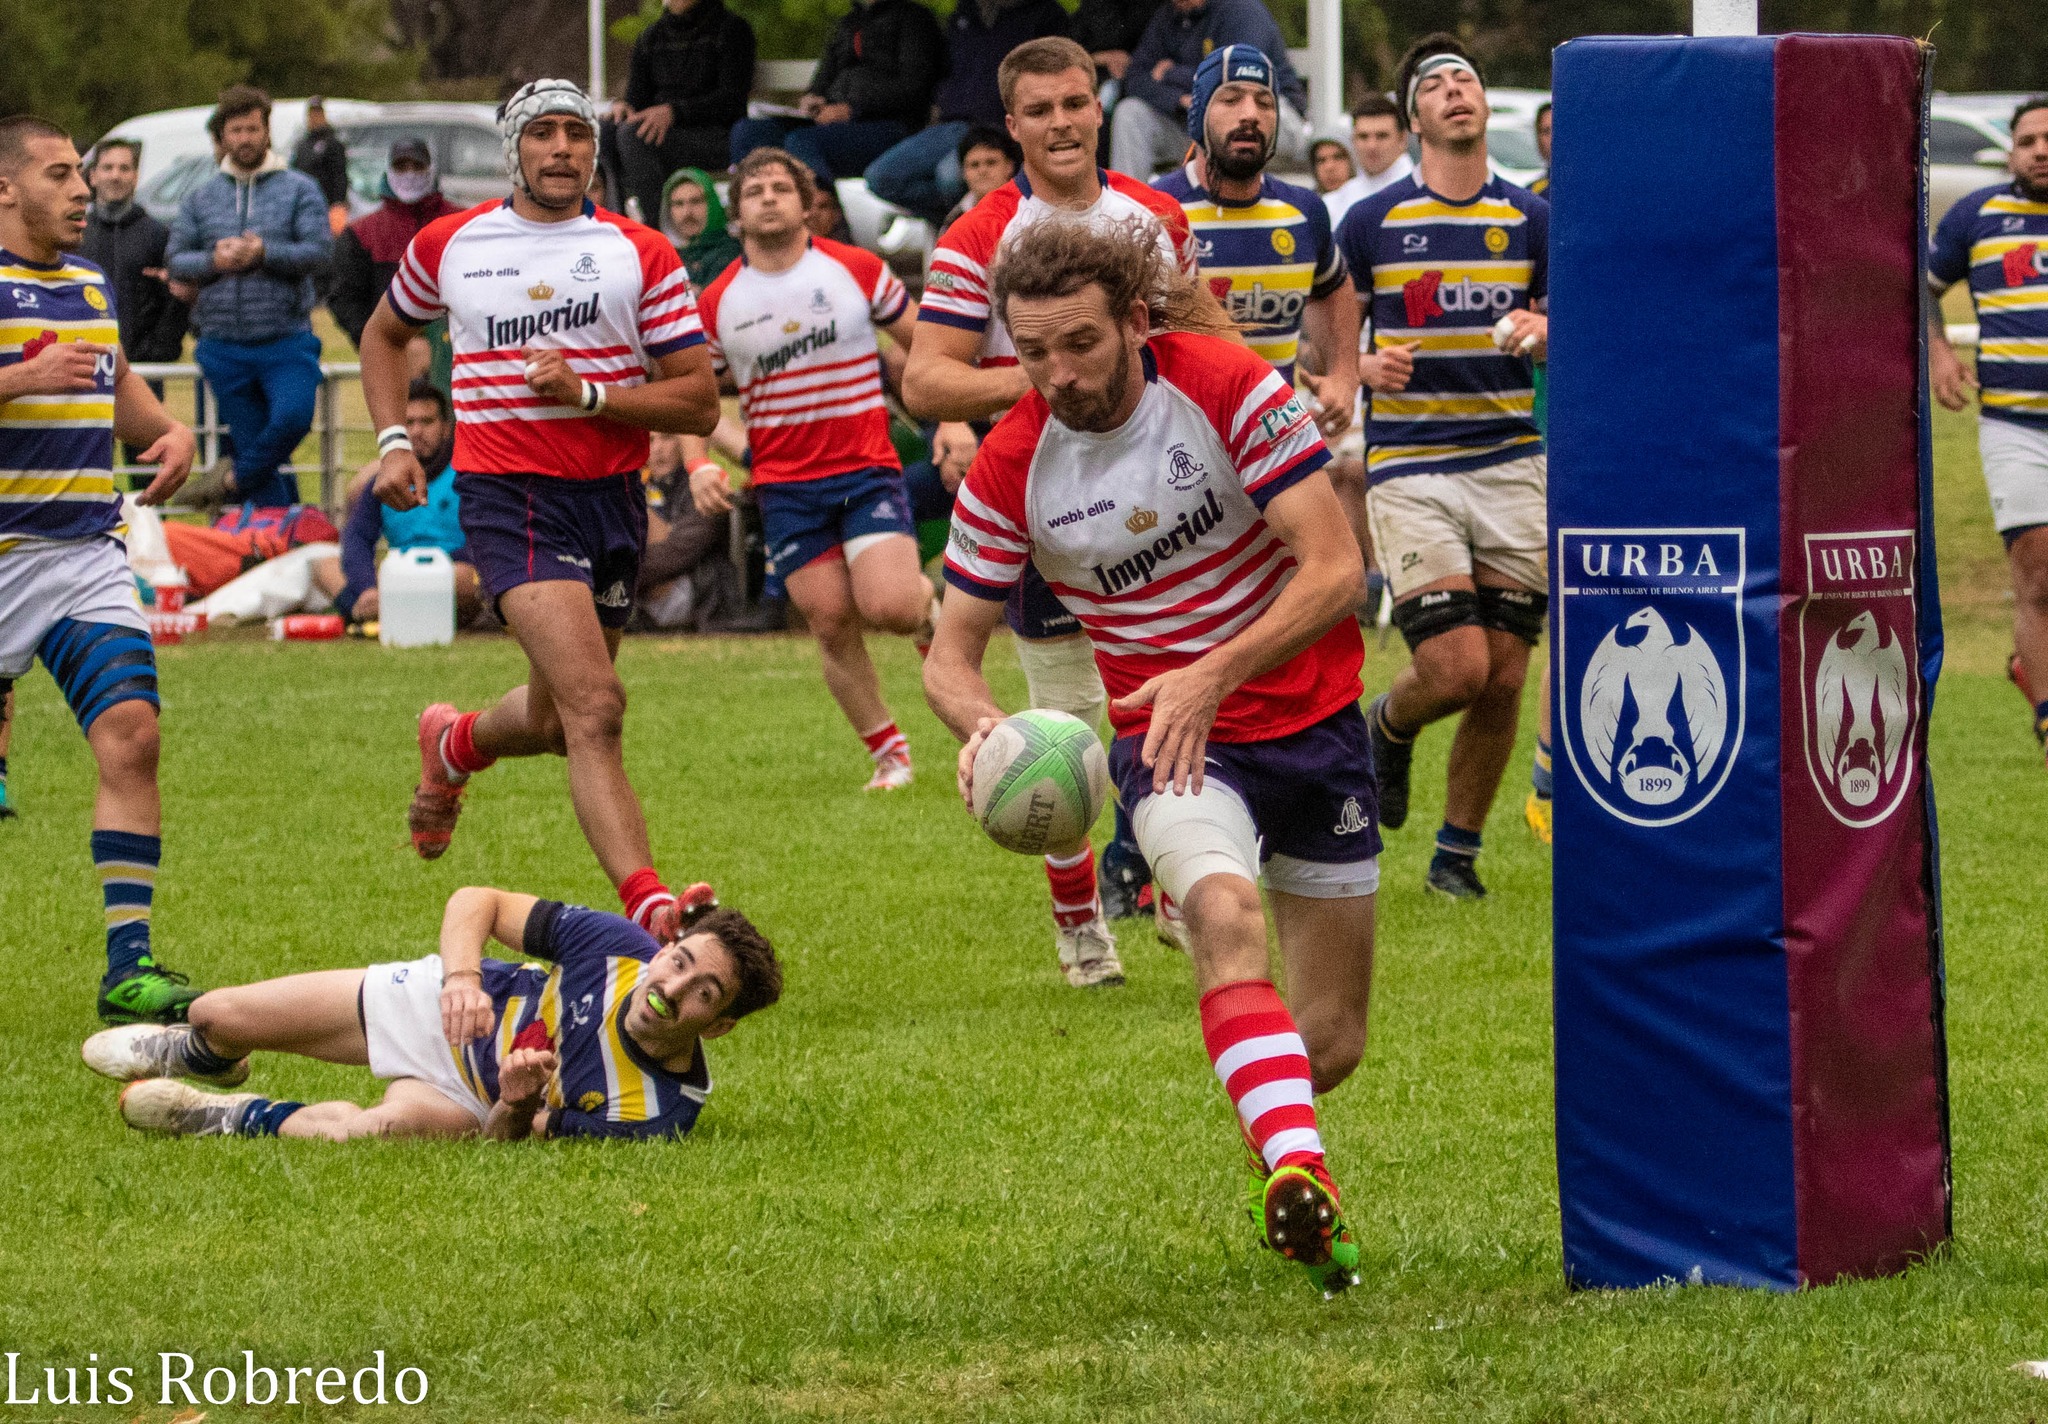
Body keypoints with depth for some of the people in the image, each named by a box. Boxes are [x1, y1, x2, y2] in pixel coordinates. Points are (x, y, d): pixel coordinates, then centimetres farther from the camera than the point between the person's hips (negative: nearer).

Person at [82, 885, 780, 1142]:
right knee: (218, 1015, 3)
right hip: (446, 1006, 2)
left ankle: (229, 1117, -4)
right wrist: (463, 977, -35)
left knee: (373, 1129, -38)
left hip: (473, 1100, -2)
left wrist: (518, 1105, -45)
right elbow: (477, 901, -15)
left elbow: (503, 1144, -22)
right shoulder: (618, 945, -28)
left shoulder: (658, 1112, -32)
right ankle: (203, 1056, 46)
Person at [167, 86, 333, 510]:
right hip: (224, 346, 3)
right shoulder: (200, 199, 12)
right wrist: (213, 260, -13)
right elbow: (177, 260, 7)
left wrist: (265, 252, -21)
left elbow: (320, 250, -8)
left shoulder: (299, 190, 3)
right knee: (249, 439, 5)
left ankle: (236, 479, -2)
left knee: (292, 418, -26)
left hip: (287, 342, -3)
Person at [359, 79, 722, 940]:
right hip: (506, 495, -3)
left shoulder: (642, 255, 2)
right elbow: (385, 333, 25)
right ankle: (648, 904, -29)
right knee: (594, 707, -21)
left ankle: (454, 745, 51)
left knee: (554, 722, 16)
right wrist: (393, 439, 11)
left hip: (612, 497, 3)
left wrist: (588, 392, -15)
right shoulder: (448, 245, 5)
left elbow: (698, 402, -2)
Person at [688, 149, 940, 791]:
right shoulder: (717, 302, 4)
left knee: (889, 607, -18)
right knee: (832, 626, -3)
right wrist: (699, 462, -7)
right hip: (785, 487, 2)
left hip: (867, 467, -2)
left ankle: (928, 595, 18)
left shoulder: (856, 270, 0)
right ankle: (888, 751, 12)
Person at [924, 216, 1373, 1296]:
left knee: (1331, 1046, 4)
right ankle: (1298, 1173, -53)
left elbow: (1334, 567, -18)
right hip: (1165, 739, -1)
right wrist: (982, 725, -27)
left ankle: (1276, 1122, 42)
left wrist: (1213, 676, -30)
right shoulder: (1010, 470, -10)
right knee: (1222, 906, -36)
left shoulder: (1231, 390, -15)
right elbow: (950, 651, -3)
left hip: (1309, 713, 1)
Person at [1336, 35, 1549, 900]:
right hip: (1408, 465, -3)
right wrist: (1365, 368, -12)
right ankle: (1388, 727, 19)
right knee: (1456, 665, -15)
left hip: (1510, 463, 3)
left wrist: (1543, 332, -13)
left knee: (1504, 677, -1)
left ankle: (1458, 852, 15)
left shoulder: (1530, 219, 7)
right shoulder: (1372, 222, 2)